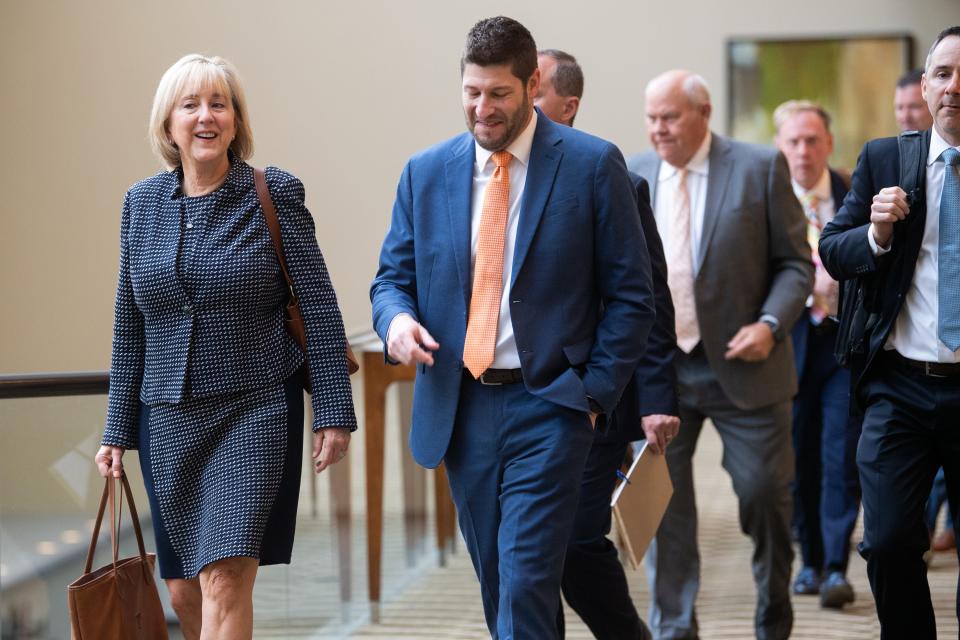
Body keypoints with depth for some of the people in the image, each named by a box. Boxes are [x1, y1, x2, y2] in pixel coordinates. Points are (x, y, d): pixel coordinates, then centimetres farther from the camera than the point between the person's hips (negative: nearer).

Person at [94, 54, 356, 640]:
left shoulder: (275, 194, -4)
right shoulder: (142, 202, 7)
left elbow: (319, 310, -4)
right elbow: (129, 326, 13)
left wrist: (334, 412, -8)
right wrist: (118, 430, 12)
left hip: (255, 411, -4)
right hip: (168, 417, 4)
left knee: (226, 580, -15)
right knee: (183, 591, 10)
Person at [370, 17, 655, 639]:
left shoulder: (592, 165, -4)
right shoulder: (426, 172, 7)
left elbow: (631, 295, -2)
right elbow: (393, 276, 13)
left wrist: (596, 394, -8)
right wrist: (397, 318, -10)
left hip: (547, 407, -4)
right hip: (460, 409, 5)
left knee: (526, 584, -14)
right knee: (498, 586, 13)